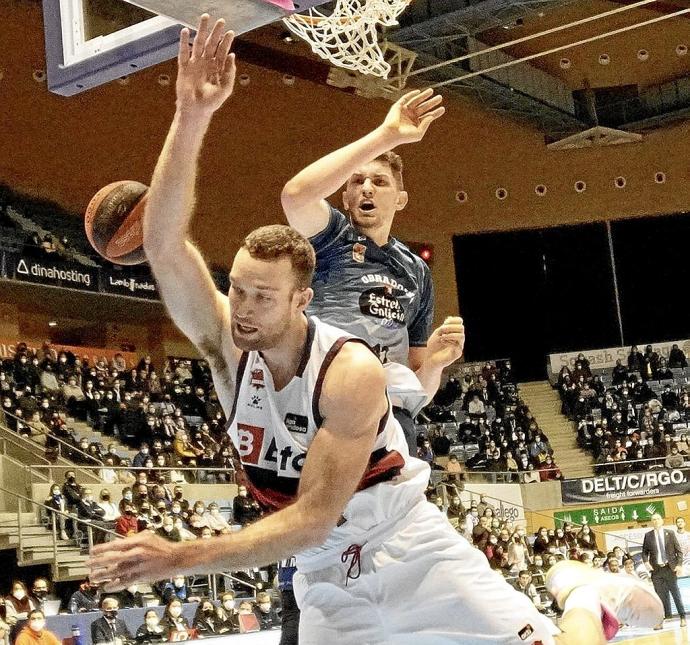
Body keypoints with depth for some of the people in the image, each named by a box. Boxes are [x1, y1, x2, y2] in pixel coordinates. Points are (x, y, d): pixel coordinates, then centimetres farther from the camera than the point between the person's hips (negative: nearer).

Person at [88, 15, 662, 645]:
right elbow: (163, 243, -28)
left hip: (410, 543, -4)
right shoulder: (225, 343, -12)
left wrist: (181, 558, -35)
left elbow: (313, 519, -29)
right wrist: (191, 118, -39)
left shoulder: (351, 373, -26)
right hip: (325, 575, 5)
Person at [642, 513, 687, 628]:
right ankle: (660, 620, 4)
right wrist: (646, 562, -8)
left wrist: (679, 564, -6)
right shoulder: (648, 535, 5)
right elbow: (644, 552, 10)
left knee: (675, 592, 3)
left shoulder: (670, 533, 3)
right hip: (656, 569, 1)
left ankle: (682, 617, 12)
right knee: (659, 594, 0)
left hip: (670, 568, -1)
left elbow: (678, 550, 4)